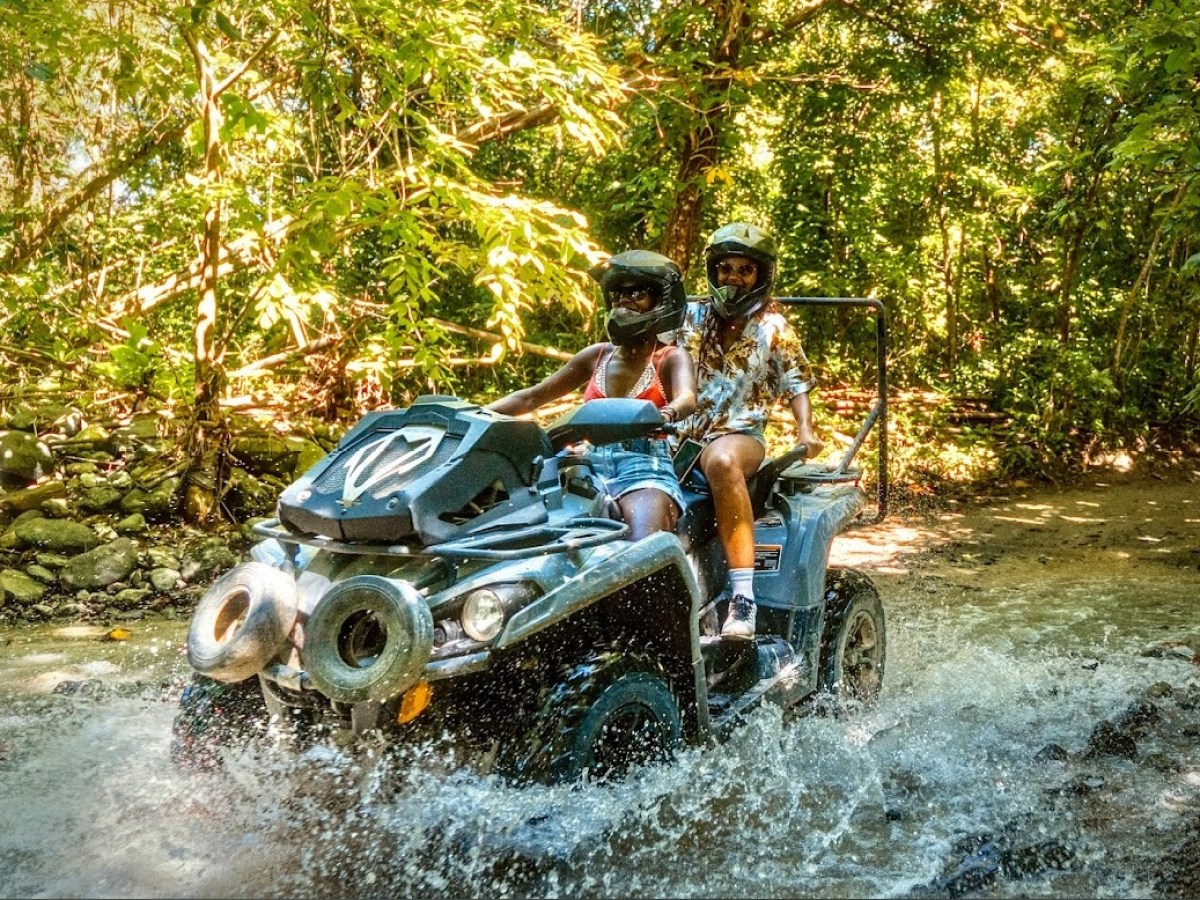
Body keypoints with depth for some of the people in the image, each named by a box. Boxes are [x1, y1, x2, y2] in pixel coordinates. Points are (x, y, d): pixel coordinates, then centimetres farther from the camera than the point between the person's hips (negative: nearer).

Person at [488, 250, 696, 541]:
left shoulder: (671, 358, 9)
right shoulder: (597, 355, 22)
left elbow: (687, 399, -15)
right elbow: (531, 397, 24)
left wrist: (665, 414, -40)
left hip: (646, 470, -4)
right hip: (594, 467, 5)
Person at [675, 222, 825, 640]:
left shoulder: (773, 327, 10)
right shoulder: (693, 316, 16)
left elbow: (797, 384, 9)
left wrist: (805, 429, -9)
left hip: (741, 434, -4)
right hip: (683, 433, 4)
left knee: (722, 462, -41)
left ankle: (743, 595, -45)